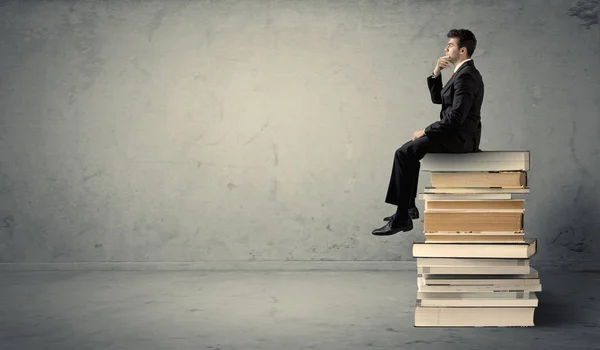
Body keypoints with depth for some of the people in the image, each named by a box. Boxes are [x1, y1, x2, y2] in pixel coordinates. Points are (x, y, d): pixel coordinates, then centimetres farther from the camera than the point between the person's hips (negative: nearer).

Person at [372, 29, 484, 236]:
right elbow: (437, 98, 18)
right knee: (409, 150, 17)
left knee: (404, 153, -15)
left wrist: (425, 132, -15)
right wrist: (436, 74, 2)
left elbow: (455, 118, -26)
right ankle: (408, 208, 18)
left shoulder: (466, 76, -18)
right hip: (458, 135, 11)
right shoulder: (463, 73, 15)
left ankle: (402, 217, -12)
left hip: (459, 138, -11)